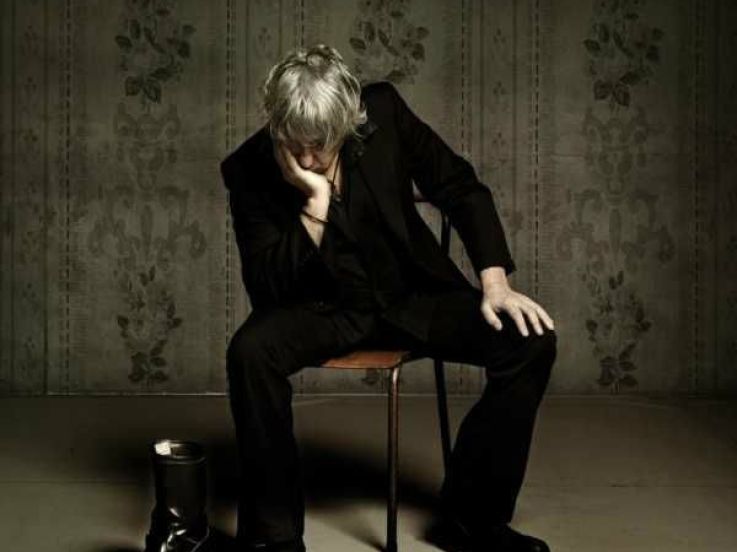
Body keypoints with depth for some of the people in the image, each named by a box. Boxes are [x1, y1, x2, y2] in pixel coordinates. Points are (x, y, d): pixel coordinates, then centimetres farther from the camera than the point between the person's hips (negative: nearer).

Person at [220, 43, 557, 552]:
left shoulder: (384, 111, -12)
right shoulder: (248, 170, -16)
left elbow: (461, 188, -2)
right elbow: (267, 289, -20)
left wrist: (495, 283, -13)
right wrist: (315, 202, -32)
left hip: (409, 292, 2)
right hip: (324, 307, -2)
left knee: (531, 339, -19)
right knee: (250, 351, -34)